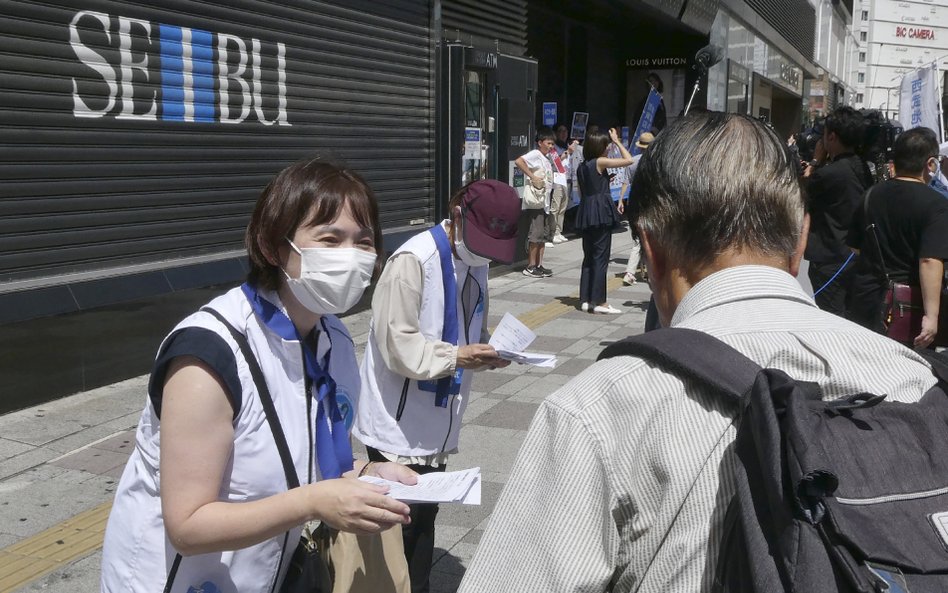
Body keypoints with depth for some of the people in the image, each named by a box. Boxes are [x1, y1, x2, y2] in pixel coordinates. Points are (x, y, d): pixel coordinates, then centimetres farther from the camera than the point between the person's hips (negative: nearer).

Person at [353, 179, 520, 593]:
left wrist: (487, 351, -5)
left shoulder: (476, 261, 6)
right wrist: (457, 357, -27)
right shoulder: (413, 260, -20)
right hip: (400, 425, -8)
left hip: (435, 422, 8)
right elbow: (398, 345, -22)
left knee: (425, 516, 20)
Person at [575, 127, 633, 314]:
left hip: (586, 213, 8)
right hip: (601, 212, -8)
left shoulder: (582, 167, 13)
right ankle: (599, 302, -2)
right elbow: (628, 160, -8)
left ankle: (585, 300, 13)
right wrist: (617, 141, 2)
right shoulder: (600, 162, -10)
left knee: (589, 257, 11)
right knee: (601, 258, -4)